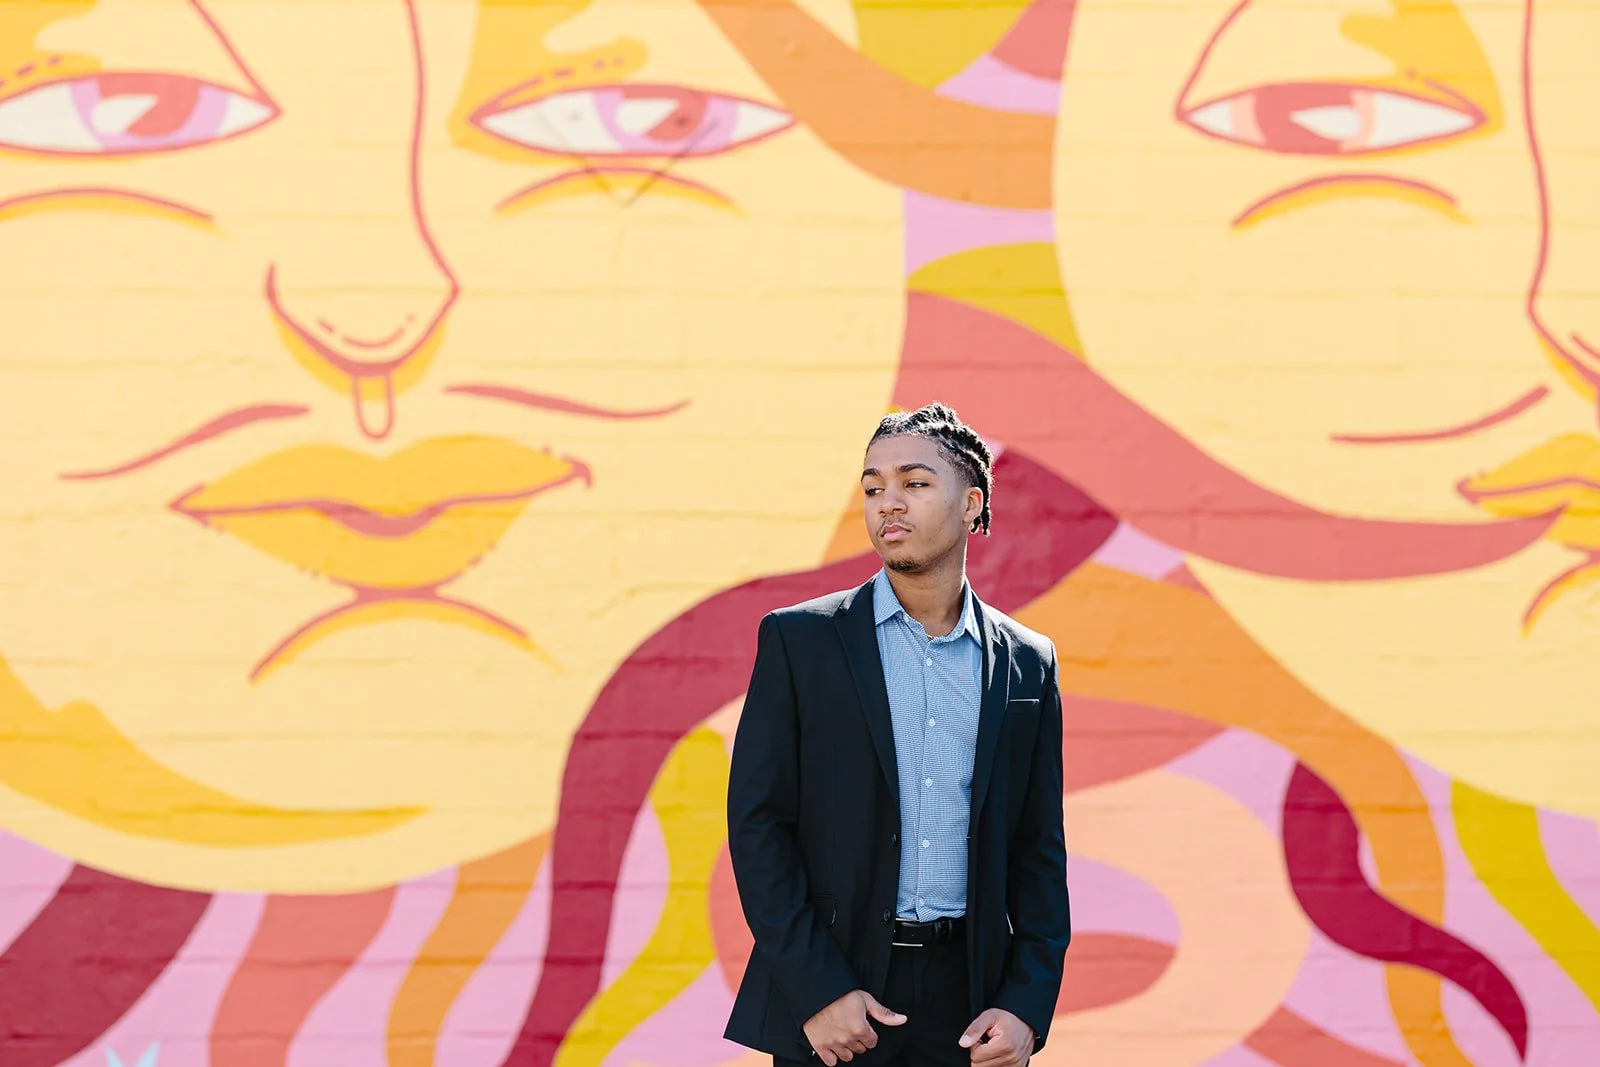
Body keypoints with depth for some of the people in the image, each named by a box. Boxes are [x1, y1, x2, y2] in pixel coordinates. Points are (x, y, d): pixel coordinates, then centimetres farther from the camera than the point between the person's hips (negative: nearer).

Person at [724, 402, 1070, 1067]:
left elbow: (1040, 852, 9)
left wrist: (1027, 1009, -3)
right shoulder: (798, 640, 1)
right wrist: (817, 991, -12)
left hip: (968, 1004, 2)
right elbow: (756, 824, -3)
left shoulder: (1027, 664, 8)